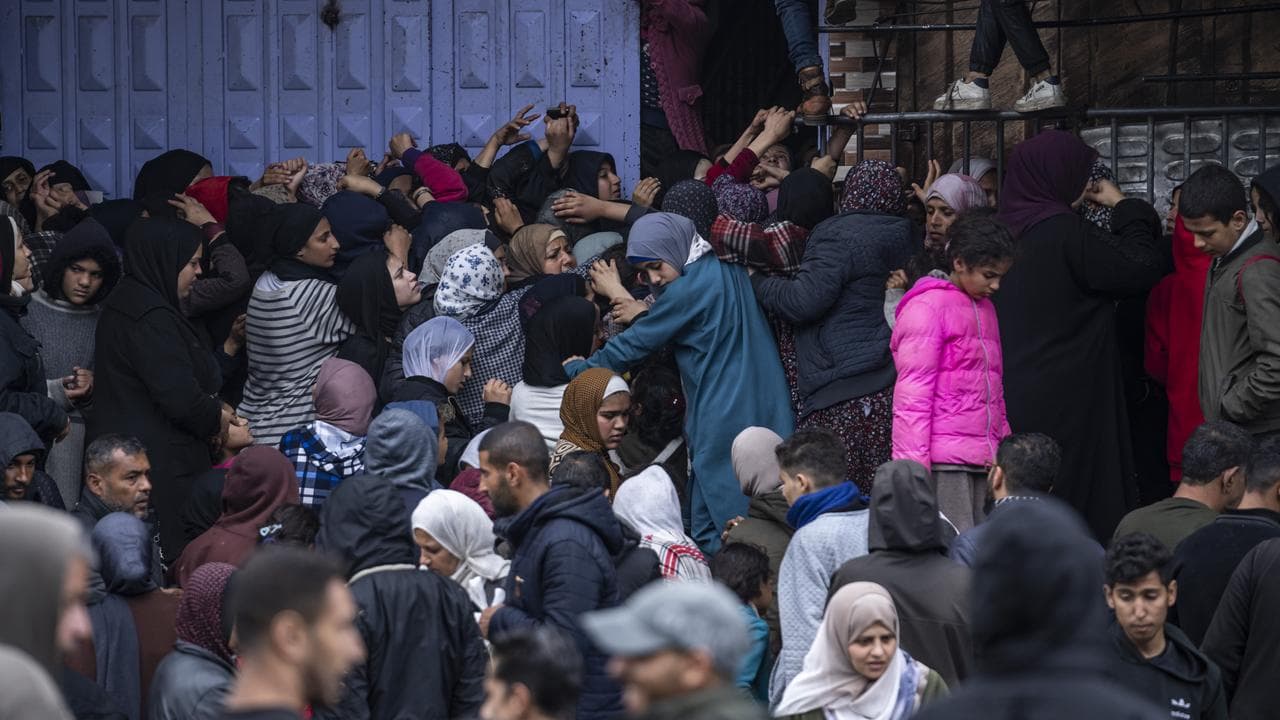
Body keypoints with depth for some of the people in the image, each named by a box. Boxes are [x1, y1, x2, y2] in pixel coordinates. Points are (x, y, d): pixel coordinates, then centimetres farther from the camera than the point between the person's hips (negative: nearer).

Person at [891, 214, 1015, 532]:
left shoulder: (984, 309, 21)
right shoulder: (928, 307, -5)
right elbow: (912, 393, -10)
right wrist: (915, 463, -16)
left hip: (982, 458, 8)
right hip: (943, 459, -8)